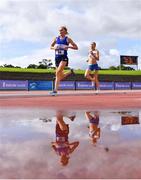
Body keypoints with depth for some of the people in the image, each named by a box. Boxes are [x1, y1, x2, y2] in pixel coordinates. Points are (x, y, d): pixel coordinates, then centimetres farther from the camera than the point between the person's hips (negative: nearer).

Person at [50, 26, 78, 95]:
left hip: (64, 58, -5)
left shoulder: (68, 39, 0)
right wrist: (54, 47, -4)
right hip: (57, 58, 5)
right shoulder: (56, 38, 10)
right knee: (61, 76, 9)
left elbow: (76, 47, 2)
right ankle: (70, 72, 39)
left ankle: (55, 90, -23)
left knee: (58, 72, -26)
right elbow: (51, 46, 19)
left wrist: (68, 46, -14)